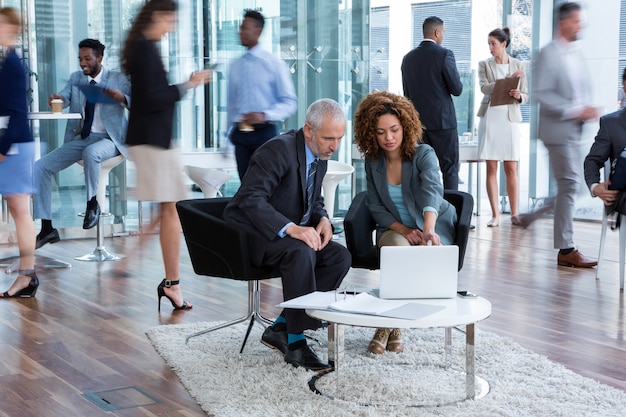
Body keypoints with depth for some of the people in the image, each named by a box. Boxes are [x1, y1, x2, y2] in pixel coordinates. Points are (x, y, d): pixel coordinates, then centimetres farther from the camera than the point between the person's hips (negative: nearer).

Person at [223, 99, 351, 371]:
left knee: (340, 257, -12)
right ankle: (296, 343, -25)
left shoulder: (320, 156, 5)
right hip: (251, 235, -8)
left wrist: (322, 219, -6)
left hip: (290, 234, 9)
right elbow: (250, 198, -31)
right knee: (301, 253, -35)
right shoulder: (279, 150, -22)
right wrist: (291, 228, -42)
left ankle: (280, 328, -8)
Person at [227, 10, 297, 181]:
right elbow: (231, 103, 16)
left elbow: (290, 102, -6)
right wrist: (229, 133, 15)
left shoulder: (274, 64, -4)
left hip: (265, 133, -4)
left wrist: (264, 115, -20)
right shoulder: (235, 66, 10)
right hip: (240, 134, 4)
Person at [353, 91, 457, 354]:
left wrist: (429, 230, -54)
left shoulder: (424, 155, -15)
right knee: (398, 248, -34)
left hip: (433, 229, -2)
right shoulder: (373, 162, -2)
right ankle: (391, 326, -25)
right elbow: (376, 207, 2)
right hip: (394, 230, 2)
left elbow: (431, 192, -35)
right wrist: (403, 229, -17)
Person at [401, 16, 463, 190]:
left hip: (417, 123, 5)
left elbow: (407, 93, 12)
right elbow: (457, 89, -9)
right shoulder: (444, 54, -10)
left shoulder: (408, 58, 7)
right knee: (449, 169, 0)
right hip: (442, 120, -5)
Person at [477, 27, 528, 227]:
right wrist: (507, 80, -19)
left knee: (511, 169, -1)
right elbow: (484, 87, -10)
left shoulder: (518, 65, 8)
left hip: (510, 118, 0)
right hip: (490, 117, 0)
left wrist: (518, 96, -13)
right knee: (491, 168, 0)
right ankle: (495, 215, 4)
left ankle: (514, 213, 6)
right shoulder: (484, 64, 7)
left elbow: (526, 95, 9)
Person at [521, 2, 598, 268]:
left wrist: (587, 111, 4)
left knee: (569, 187, 11)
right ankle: (566, 250, -2)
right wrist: (575, 111, -20)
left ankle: (530, 217, 28)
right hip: (559, 130, -8)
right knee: (569, 186, -8)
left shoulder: (576, 55, 15)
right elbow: (542, 94, -17)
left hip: (574, 131, 8)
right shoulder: (549, 54, -10)